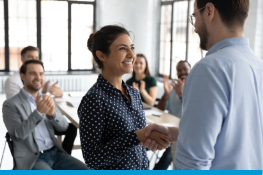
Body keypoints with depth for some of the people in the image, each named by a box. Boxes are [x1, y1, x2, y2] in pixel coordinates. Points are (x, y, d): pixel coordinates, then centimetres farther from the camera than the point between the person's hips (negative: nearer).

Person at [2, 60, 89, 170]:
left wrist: (52, 113, -15)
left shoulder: (45, 100, 14)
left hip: (56, 153, 5)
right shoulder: (10, 105, -2)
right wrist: (38, 112, -28)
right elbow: (18, 134, -16)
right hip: (31, 159, -5)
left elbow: (64, 127, 6)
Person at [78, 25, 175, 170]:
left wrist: (152, 137, -14)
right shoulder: (93, 99, -21)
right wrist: (138, 137, -29)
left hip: (142, 166, 7)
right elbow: (92, 158, -23)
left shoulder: (134, 93, -1)